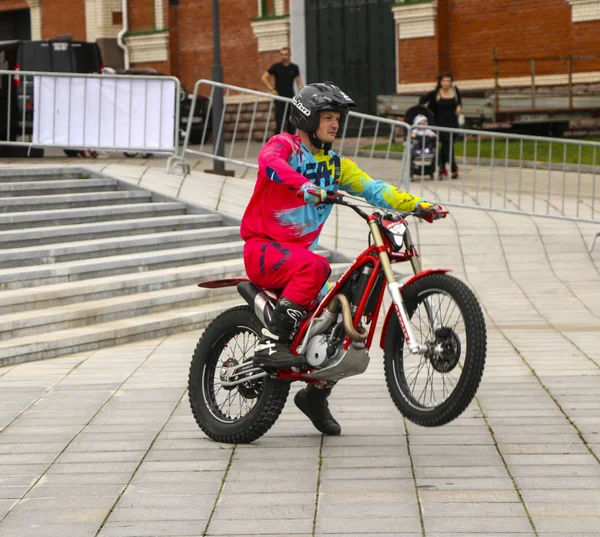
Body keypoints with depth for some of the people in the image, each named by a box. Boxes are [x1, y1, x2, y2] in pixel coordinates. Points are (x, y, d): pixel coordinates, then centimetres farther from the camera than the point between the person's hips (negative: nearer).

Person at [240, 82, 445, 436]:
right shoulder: (285, 145, -5)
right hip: (263, 247, -7)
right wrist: (304, 185, -48)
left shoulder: (336, 165, 15)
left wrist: (419, 204, -6)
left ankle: (316, 394, 16)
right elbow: (269, 161, -29)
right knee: (316, 267, -36)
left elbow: (374, 189, 9)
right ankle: (271, 344, -33)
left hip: (299, 251, 7)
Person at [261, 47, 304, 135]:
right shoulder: (276, 67, 1)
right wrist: (271, 89, -10)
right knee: (279, 123, -7)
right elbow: (264, 77, 1)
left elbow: (299, 83, 8)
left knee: (292, 124, 3)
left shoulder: (294, 68, 7)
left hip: (291, 98, 3)